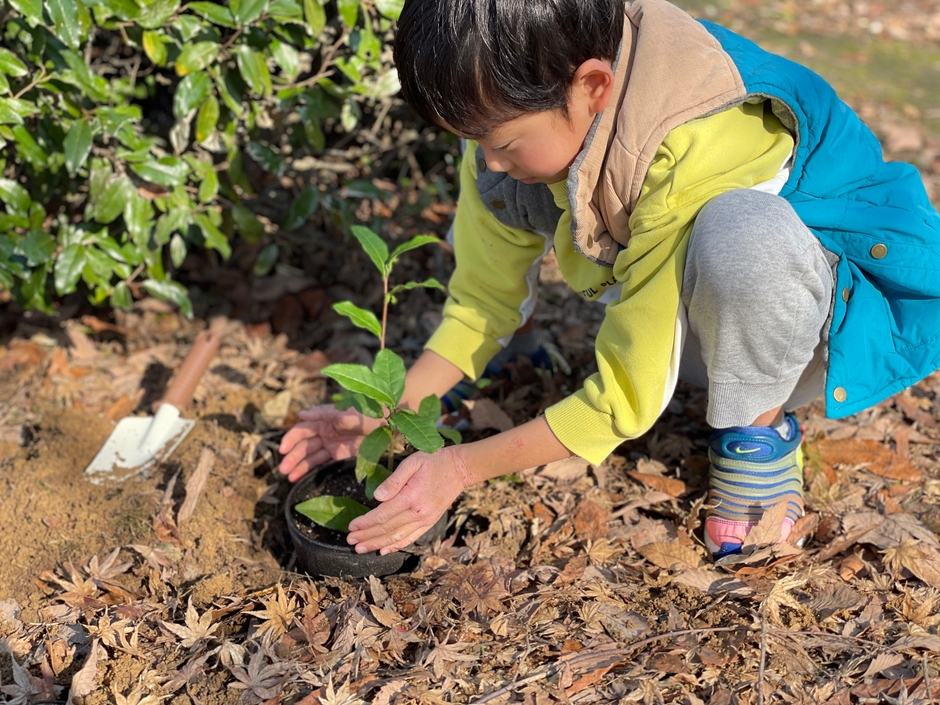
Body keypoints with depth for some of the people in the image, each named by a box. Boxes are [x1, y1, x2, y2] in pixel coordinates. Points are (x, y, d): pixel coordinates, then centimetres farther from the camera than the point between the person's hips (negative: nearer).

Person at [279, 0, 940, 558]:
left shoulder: (698, 159, -37)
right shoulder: (539, 109, -16)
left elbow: (628, 398, -28)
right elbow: (486, 295, -6)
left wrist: (463, 467, -23)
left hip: (854, 313, -7)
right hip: (704, 306, 7)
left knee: (740, 234, -42)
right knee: (503, 194, -9)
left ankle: (761, 425, -9)